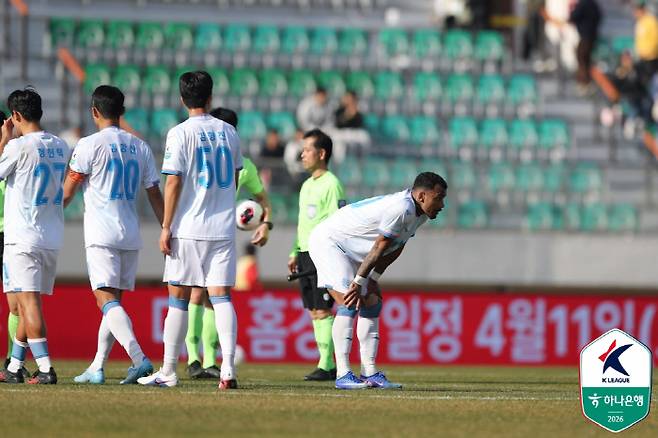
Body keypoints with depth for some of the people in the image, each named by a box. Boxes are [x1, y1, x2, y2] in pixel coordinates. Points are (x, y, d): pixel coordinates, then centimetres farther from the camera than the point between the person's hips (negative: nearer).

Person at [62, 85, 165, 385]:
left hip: (101, 236, -6)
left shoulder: (90, 145, -6)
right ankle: (97, 367, 18)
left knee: (107, 300, -12)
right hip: (131, 236, 6)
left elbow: (67, 193, -4)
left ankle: (139, 358, -31)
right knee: (113, 301, 14)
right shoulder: (140, 147, 11)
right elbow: (155, 195, 12)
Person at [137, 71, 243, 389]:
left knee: (178, 299, 4)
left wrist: (166, 227, -6)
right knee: (221, 296, -1)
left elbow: (173, 183, -11)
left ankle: (168, 372, 9)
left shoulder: (180, 133, -7)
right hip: (223, 227, 4)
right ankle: (228, 369, -14)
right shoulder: (228, 132, 7)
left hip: (188, 229, -4)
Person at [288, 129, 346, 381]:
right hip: (306, 255, 9)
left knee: (323, 310, -10)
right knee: (313, 311, 7)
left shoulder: (331, 184, -8)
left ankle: (327, 365, -10)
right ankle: (327, 365, 10)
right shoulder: (307, 185, 19)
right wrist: (295, 253, 20)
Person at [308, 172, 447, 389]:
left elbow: (395, 249, 5)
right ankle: (342, 374, -21)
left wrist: (372, 279, 0)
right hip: (327, 241, -10)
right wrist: (358, 282, -20)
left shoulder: (418, 213, 1)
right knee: (349, 304, -19)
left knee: (372, 303, 6)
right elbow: (379, 248, -25)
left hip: (351, 251, 10)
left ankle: (369, 373, 7)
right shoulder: (400, 208, -30)